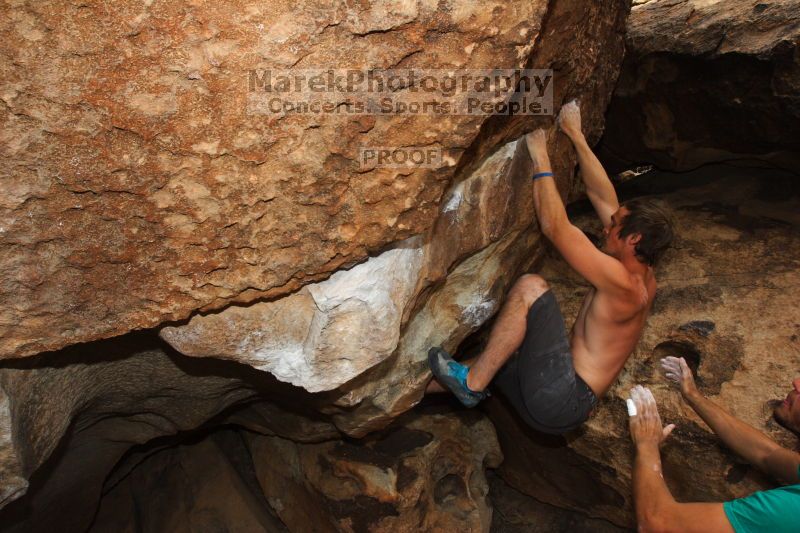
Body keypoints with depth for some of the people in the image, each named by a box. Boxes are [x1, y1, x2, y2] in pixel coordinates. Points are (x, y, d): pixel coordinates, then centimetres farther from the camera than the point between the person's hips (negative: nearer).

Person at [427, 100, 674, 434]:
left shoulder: (622, 283, -18)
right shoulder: (642, 277, 8)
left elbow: (555, 227, -21)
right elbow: (604, 197, 11)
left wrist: (540, 157, -13)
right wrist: (575, 135, 14)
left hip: (561, 401, -10)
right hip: (562, 399, 10)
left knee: (531, 287, -21)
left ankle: (472, 384, -14)